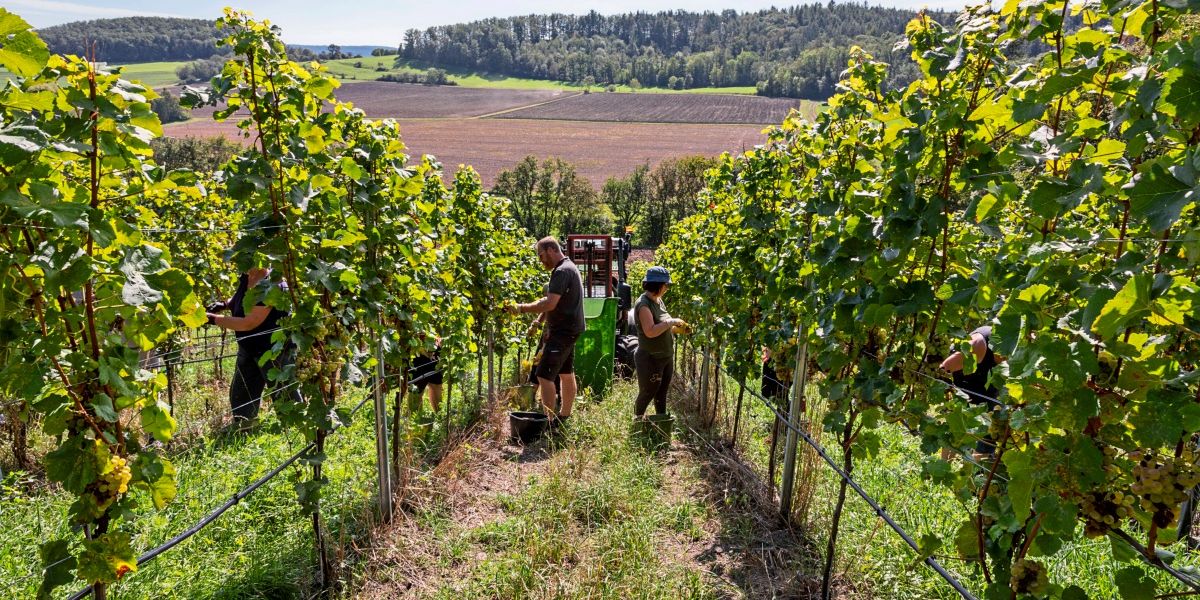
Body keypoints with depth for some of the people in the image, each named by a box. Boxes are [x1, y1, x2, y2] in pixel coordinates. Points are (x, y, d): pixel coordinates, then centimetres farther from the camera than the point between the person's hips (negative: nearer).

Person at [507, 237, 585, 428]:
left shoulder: (562, 271, -18)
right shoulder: (569, 267, 15)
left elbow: (549, 304, -26)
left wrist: (521, 308, -19)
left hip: (563, 331, -11)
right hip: (568, 329, 11)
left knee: (544, 375, -11)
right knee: (566, 374, 17)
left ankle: (550, 422, -9)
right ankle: (564, 416, 28)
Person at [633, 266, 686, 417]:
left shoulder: (658, 300, 8)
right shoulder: (643, 304, -18)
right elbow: (650, 331, -30)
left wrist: (676, 327, 5)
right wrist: (671, 322, -23)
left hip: (666, 358, 8)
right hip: (650, 359, -8)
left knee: (661, 395, 17)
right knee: (647, 394, 6)